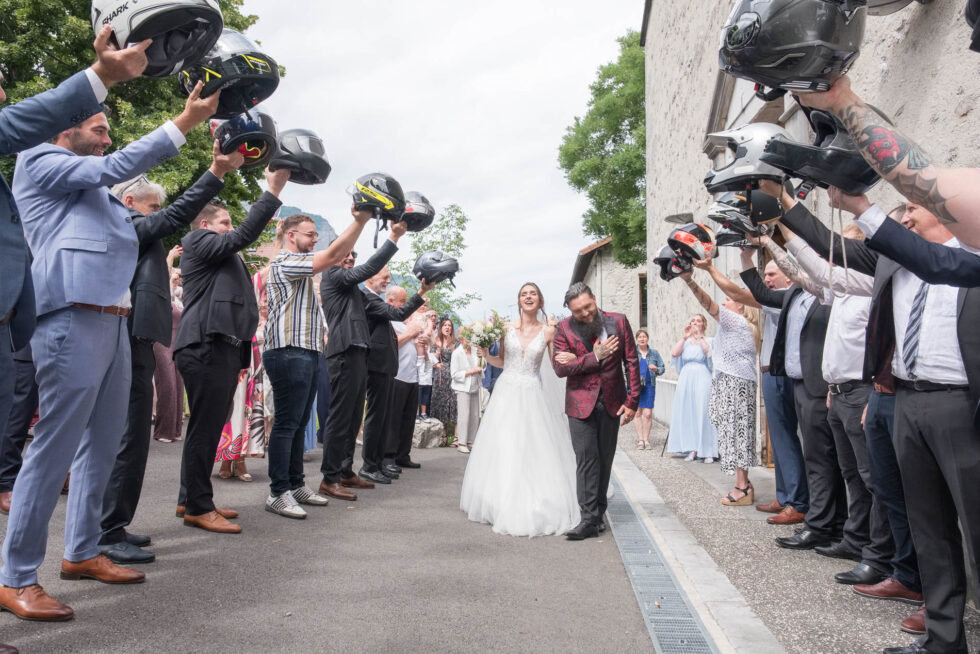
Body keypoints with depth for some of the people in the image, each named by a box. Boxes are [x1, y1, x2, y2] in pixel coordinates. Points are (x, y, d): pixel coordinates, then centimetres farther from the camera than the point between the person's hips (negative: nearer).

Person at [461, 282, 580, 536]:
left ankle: (532, 508, 13)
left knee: (534, 453, -1)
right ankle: (503, 505, 18)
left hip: (532, 396, -1)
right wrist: (485, 353, -4)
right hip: (506, 392, 2)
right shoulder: (507, 327, 4)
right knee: (502, 450, 4)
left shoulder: (548, 330, 1)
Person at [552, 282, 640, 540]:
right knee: (586, 460, -6)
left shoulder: (618, 322, 0)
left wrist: (632, 400, -2)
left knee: (605, 460, 10)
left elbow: (631, 362, 3)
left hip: (612, 402, 2)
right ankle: (589, 519, -3)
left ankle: (598, 512, 22)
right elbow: (560, 368, -10)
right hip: (581, 403, -2)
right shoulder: (565, 328, -4)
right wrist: (595, 357, -18)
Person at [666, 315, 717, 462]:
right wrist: (685, 336, -1)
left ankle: (708, 452, -3)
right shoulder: (685, 342, 16)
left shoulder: (707, 341, 6)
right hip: (686, 380, 4)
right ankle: (692, 450, 8)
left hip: (702, 380, -4)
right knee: (687, 413, 2)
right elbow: (674, 353, -1)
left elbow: (708, 351, -15)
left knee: (703, 412, -7)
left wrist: (699, 336, -10)